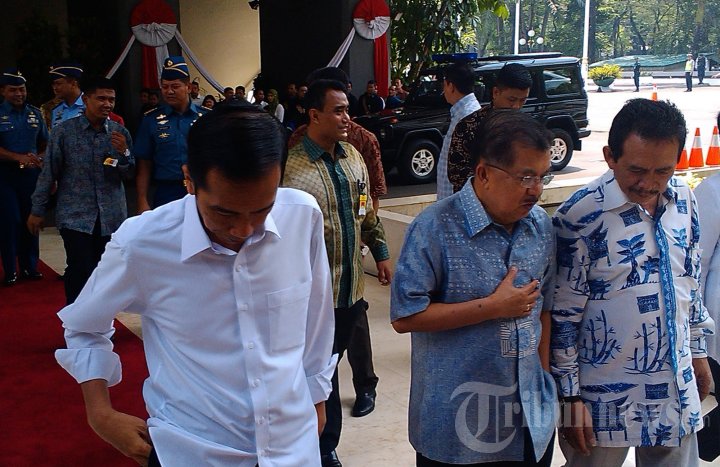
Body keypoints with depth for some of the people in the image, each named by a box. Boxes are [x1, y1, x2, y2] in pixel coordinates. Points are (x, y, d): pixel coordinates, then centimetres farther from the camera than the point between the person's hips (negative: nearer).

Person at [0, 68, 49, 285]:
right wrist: (19, 157, -21)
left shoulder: (35, 113, 9)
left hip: (31, 174, 3)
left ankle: (29, 267, 16)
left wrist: (39, 159, -3)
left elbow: (44, 143, 16)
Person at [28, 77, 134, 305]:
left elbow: (129, 174, 8)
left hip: (111, 217, 3)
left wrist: (124, 153, -12)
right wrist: (37, 210, 5)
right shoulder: (64, 131, -2)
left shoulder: (120, 132, 5)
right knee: (81, 271, -8)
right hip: (75, 216, -2)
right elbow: (49, 173, 3)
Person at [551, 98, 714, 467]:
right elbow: (562, 314, -15)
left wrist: (698, 349, 18)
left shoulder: (683, 199, 0)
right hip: (608, 395, -5)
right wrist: (569, 396, -11)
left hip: (677, 386, 6)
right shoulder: (582, 215, -20)